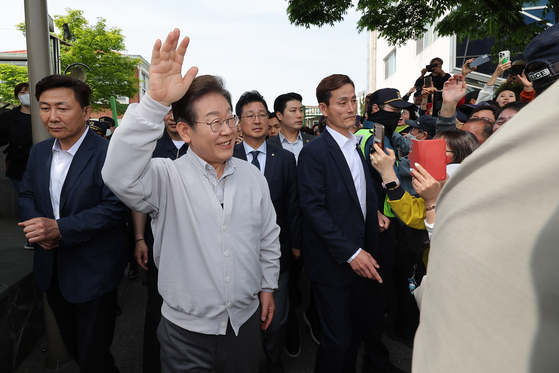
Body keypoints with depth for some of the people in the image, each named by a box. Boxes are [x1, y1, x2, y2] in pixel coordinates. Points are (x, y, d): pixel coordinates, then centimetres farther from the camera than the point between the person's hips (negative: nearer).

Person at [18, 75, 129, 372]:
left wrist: (60, 228, -27)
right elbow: (27, 196, 10)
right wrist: (37, 227, -10)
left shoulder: (108, 153, -18)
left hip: (93, 272, -7)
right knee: (72, 345, 25)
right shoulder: (39, 152, 6)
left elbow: (115, 207, -22)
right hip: (51, 268, 7)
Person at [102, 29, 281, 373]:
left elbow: (269, 237, 6)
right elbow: (120, 174, -35)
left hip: (246, 319, 4)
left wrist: (268, 286, 9)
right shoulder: (167, 178, -15)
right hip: (186, 330, -3)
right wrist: (155, 102, -44)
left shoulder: (252, 176, -2)